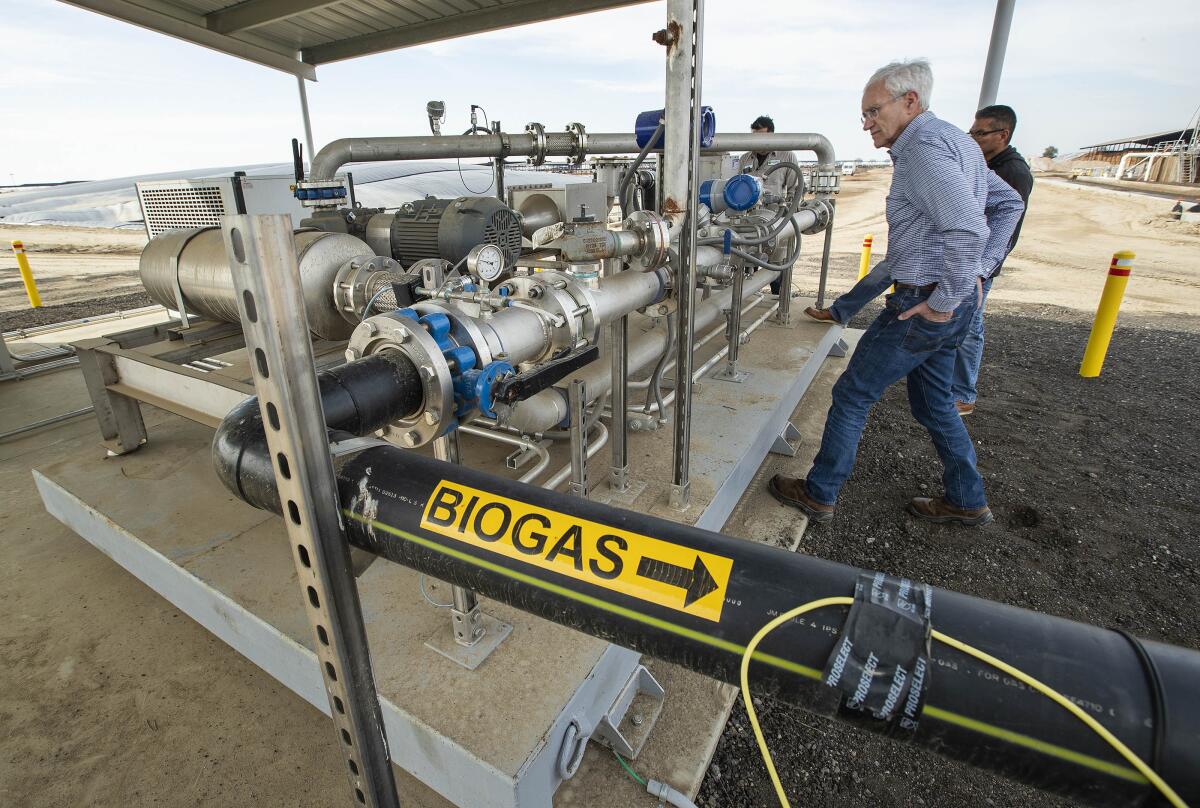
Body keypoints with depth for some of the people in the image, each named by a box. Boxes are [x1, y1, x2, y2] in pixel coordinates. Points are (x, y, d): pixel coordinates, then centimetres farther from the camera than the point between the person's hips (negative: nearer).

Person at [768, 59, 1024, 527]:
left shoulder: (923, 145, -16)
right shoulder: (955, 141, 17)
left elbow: (966, 229, -29)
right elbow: (1008, 204, 24)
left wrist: (943, 302, -21)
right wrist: (976, 272, 17)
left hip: (924, 304, -10)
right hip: (957, 298, 10)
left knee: (852, 395, 0)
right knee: (933, 402, 21)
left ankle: (819, 494, 12)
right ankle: (967, 501, 33)